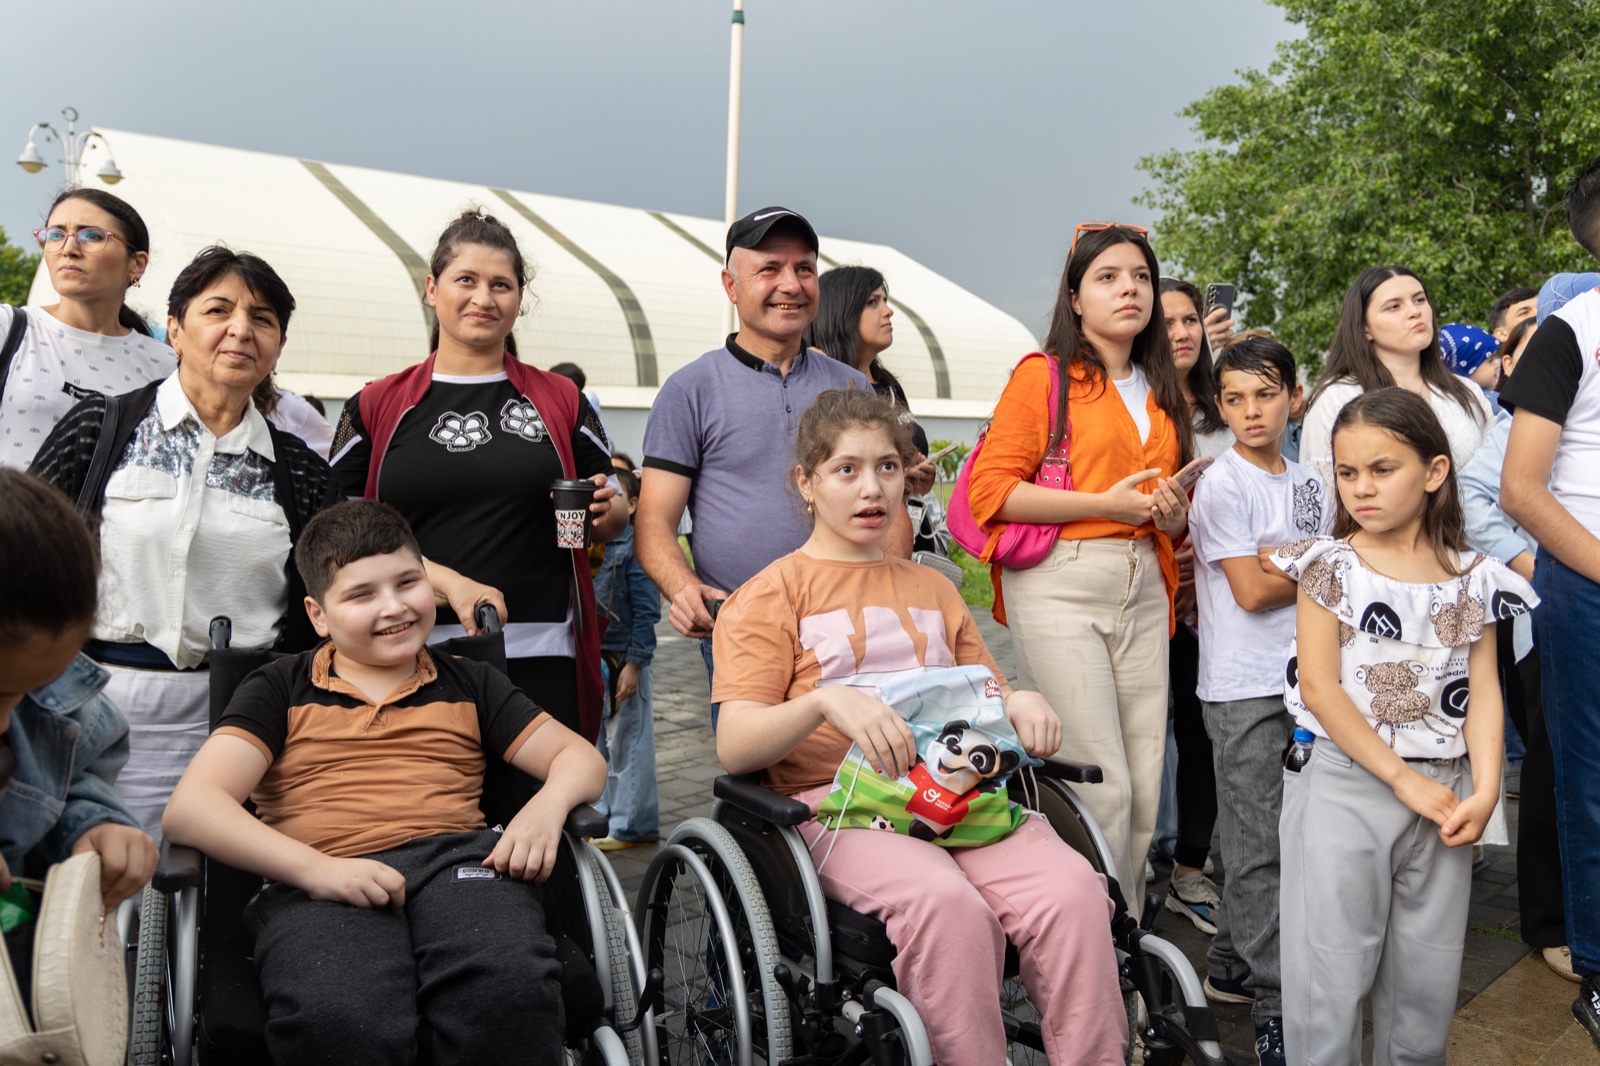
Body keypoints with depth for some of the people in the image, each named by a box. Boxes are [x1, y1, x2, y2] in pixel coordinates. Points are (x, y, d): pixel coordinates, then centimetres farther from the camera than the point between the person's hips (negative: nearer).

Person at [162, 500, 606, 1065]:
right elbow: (189, 808, 3)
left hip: (455, 861, 2)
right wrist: (316, 868, -14)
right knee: (334, 1021, -37)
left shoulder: (469, 685, 24)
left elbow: (580, 756, 22)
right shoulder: (279, 691, 17)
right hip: (318, 884, -1)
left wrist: (547, 806, -4)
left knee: (511, 989, -34)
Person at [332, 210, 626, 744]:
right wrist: (452, 584, -13)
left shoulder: (561, 400, 12)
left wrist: (606, 510, -8)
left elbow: (615, 516, 17)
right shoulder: (376, 407, 8)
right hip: (416, 656, 0)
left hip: (541, 658, 1)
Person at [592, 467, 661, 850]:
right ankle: (603, 814, 30)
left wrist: (633, 665, -17)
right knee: (599, 743, 16)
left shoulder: (635, 548, -11)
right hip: (594, 661, 7)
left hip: (625, 661, -7)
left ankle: (629, 825, 12)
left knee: (628, 744, 2)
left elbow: (647, 613, -14)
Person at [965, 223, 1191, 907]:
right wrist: (1107, 503, -12)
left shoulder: (1162, 393, 20)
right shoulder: (1043, 375, 0)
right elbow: (991, 489, -9)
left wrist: (1172, 513, 5)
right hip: (1060, 585, -6)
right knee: (1100, 784, -8)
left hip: (1143, 587, 6)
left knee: (1146, 784, 5)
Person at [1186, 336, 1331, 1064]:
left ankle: (1232, 966, 27)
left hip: (1303, 677, 6)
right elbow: (1251, 591, -13)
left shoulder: (1309, 484, 12)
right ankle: (1276, 1005, 6)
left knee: (1275, 833, 12)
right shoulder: (1221, 485, -8)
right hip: (1243, 686, -6)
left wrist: (1283, 563, -7)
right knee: (1259, 845, -2)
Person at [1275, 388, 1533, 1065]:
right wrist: (1403, 778, -14)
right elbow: (1318, 687, -11)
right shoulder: (1331, 566, -4)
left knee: (1428, 976, 13)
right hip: (1345, 787, -3)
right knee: (1332, 972, 1)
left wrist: (1485, 789, -11)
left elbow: (1483, 691, 3)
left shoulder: (1471, 578, 5)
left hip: (1445, 792, 3)